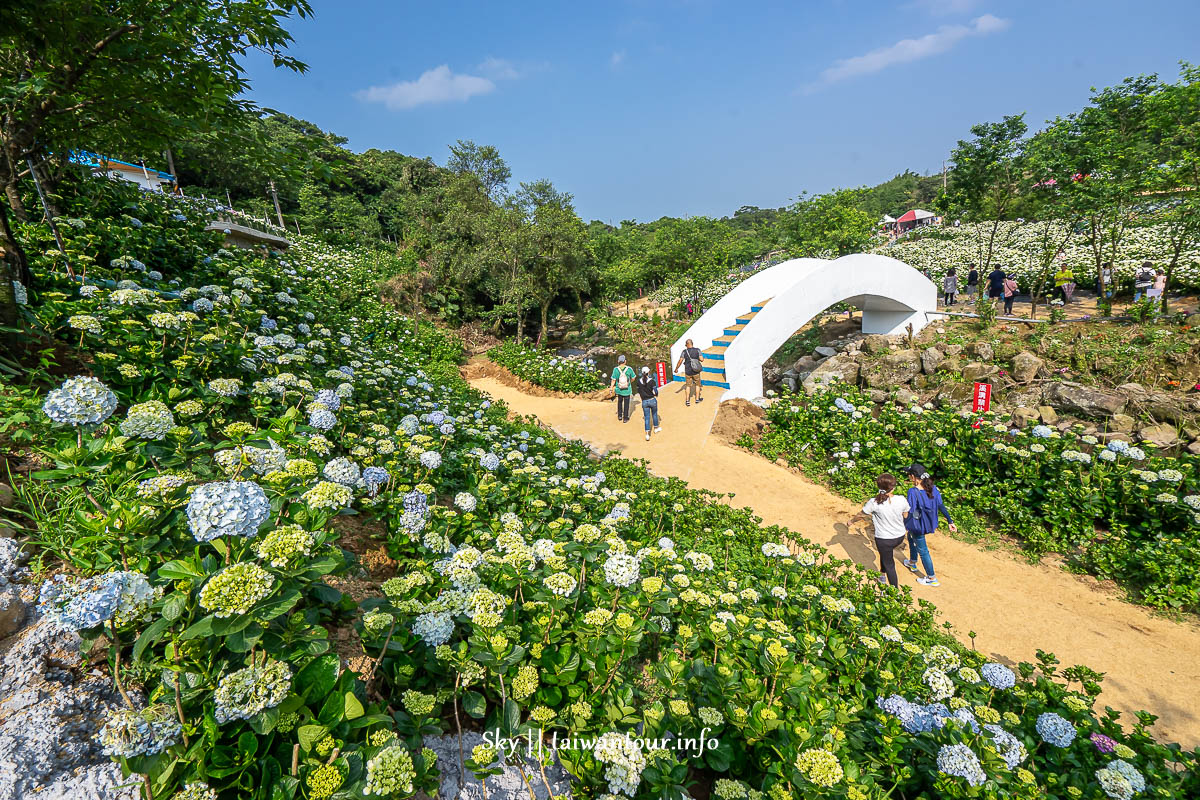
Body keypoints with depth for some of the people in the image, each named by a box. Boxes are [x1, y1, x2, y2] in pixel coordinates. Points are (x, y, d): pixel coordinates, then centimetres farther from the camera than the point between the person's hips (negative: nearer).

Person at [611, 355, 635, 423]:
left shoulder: (616, 369, -15)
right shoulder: (629, 369, -15)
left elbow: (613, 380, -11)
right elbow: (633, 378, -3)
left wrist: (611, 388, 1)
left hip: (619, 390, 1)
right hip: (627, 390, -1)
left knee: (620, 402, 26)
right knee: (626, 404, 15)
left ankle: (619, 415, 32)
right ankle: (625, 418, 22)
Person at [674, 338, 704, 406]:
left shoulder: (684, 351, -10)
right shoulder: (697, 350, -10)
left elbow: (680, 361, -14)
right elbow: (702, 360, -15)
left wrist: (676, 369, -1)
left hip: (688, 372, 0)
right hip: (696, 372, 0)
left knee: (688, 386, 16)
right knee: (697, 384, 21)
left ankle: (687, 401, 14)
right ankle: (697, 399, 30)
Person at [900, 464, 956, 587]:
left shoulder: (913, 492, -28)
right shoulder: (932, 488, -9)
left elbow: (910, 513, -22)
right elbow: (941, 506, -3)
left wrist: (905, 527, -10)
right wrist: (950, 521, 6)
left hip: (918, 525, -8)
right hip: (929, 524, 8)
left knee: (922, 550, 10)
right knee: (911, 537, 32)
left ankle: (932, 579, 24)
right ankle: (912, 563, 51)